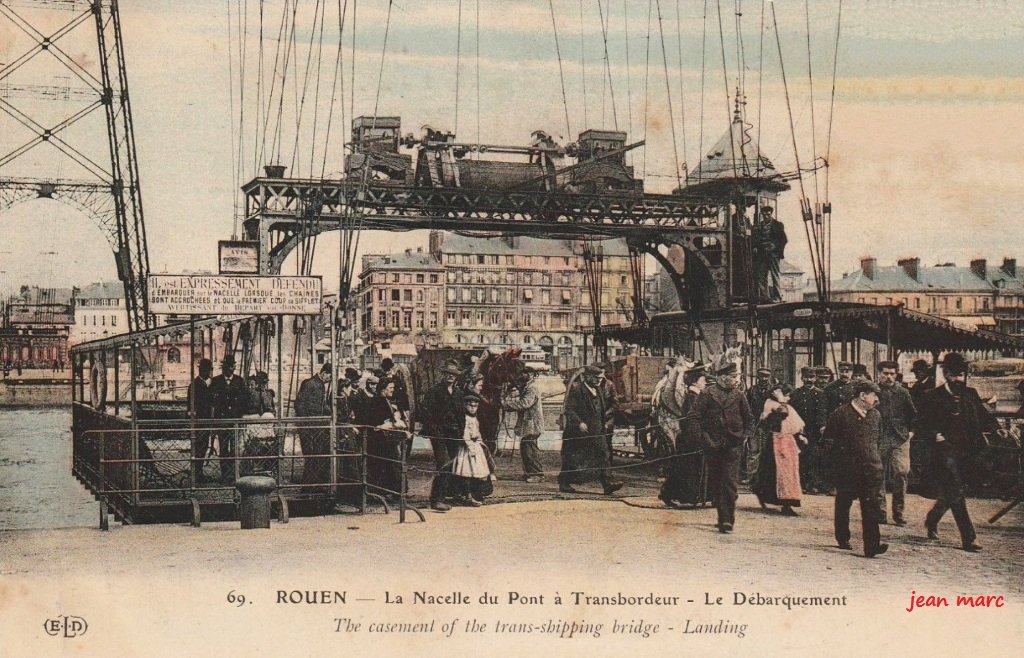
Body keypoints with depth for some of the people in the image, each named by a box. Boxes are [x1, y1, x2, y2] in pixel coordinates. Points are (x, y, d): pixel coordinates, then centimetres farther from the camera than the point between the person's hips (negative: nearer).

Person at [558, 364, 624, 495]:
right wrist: (579, 423, -27)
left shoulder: (597, 390, 14)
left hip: (596, 431, 7)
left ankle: (607, 484, -7)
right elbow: (569, 409, -17)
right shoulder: (576, 389, -11)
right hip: (578, 433, -7)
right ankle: (563, 482, 16)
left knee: (602, 455, -4)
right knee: (571, 460, 2)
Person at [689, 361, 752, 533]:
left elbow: (748, 419, 17)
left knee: (730, 483, -8)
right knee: (715, 482, 7)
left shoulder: (739, 396, 7)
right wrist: (705, 436, -8)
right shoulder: (707, 394, -3)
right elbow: (695, 416, -4)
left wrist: (745, 435, 5)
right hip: (712, 445, 0)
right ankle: (724, 516, 21)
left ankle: (726, 519, -9)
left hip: (733, 445, 1)